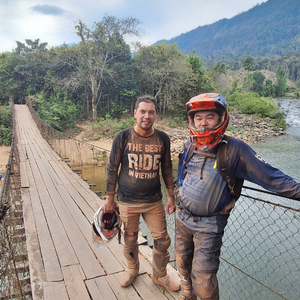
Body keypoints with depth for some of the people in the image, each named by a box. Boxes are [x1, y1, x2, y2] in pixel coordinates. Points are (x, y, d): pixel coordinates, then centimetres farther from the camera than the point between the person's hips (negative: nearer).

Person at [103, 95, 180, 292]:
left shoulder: (163, 139, -5)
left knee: (162, 240, 10)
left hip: (154, 202, 2)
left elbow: (167, 169, 5)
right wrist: (110, 198, 0)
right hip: (127, 202, -1)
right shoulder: (122, 137, -11)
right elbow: (113, 169, -4)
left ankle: (160, 275, 36)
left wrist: (171, 196, 7)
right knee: (130, 240, 17)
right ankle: (132, 269, 46)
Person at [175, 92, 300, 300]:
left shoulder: (234, 149, -20)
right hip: (182, 217, 6)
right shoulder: (190, 146, -4)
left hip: (208, 226, -5)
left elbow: (269, 176, -18)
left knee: (203, 281, -3)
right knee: (183, 264, 24)